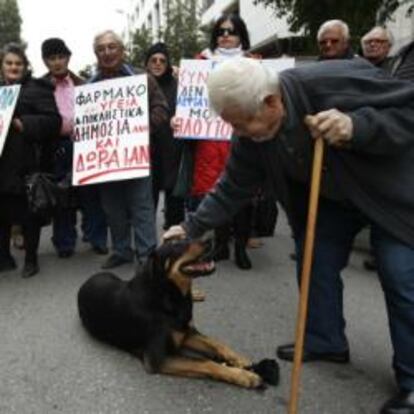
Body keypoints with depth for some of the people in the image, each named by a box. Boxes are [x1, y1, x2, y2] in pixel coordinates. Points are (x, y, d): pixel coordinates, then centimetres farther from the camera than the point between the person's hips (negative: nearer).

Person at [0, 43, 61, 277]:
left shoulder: (37, 89, -1)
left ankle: (31, 259, 17)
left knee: (29, 212, 3)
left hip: (26, 162, -5)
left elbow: (53, 120, -12)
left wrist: (21, 123, -20)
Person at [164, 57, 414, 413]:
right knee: (315, 263, 7)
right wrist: (192, 227, -11)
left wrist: (357, 127, -45)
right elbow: (233, 188, -7)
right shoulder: (252, 135, -17)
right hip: (331, 197, 6)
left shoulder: (338, 81, -36)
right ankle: (325, 341, 29)